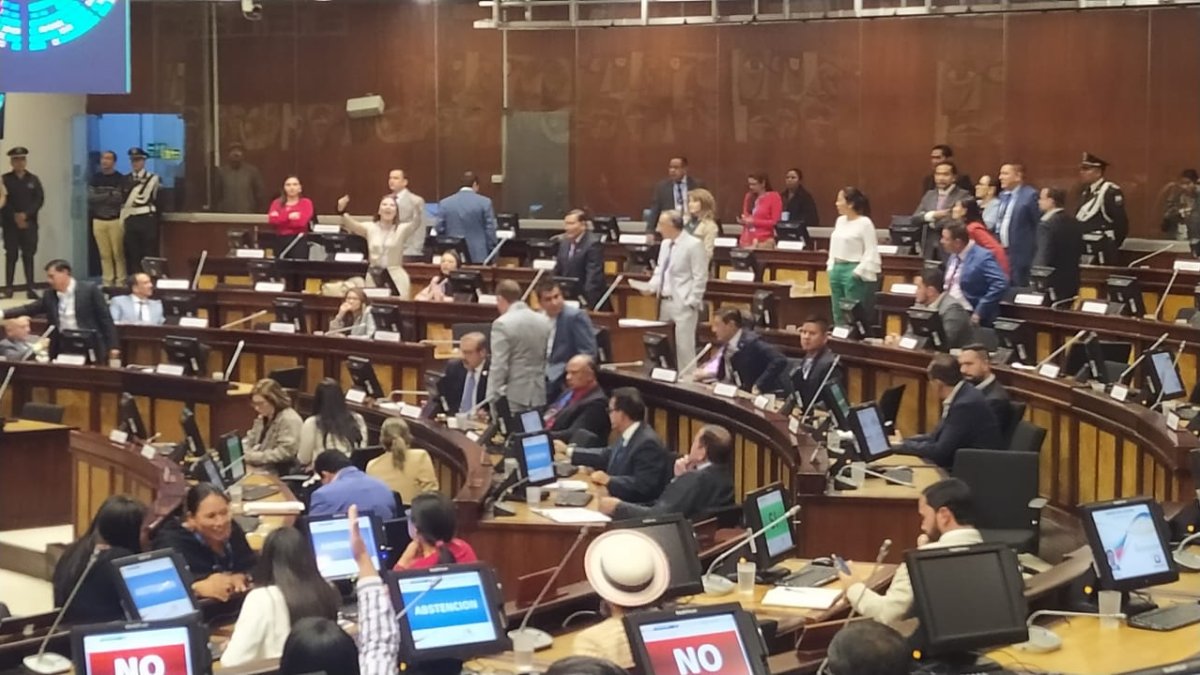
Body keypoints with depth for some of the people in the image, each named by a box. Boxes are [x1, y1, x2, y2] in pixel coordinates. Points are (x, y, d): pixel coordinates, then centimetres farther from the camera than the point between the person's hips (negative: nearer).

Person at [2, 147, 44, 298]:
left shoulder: (34, 180, 9)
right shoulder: (5, 179, 4)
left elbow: (40, 199, 0)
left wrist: (26, 215, -13)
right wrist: (15, 217, -12)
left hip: (29, 223, 1)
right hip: (10, 223, -1)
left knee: (29, 255, 0)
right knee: (11, 255, -1)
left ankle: (30, 288, 0)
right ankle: (8, 288, 2)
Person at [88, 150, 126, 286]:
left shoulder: (120, 178, -1)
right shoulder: (95, 178, 10)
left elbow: (122, 198, -11)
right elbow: (91, 198, 0)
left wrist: (100, 198, -10)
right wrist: (109, 195, -9)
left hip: (116, 220, -3)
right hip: (98, 221, 3)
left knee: (118, 253, -4)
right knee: (104, 254, 5)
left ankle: (121, 282, -1)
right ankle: (107, 282, 9)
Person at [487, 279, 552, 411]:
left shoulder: (503, 324, -11)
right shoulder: (545, 322, 9)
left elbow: (499, 366, -13)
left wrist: (492, 399, -9)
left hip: (514, 396, -6)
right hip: (540, 395, 6)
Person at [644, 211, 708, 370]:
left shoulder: (694, 245, -11)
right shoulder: (665, 244, 14)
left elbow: (700, 278, -13)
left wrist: (691, 302, -16)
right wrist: (651, 287, 4)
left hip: (684, 304, -8)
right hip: (665, 302, 8)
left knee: (684, 346, -7)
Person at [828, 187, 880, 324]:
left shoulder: (865, 223, -11)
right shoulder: (840, 221, 12)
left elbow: (871, 252, -13)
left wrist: (858, 272, -16)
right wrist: (831, 266, 13)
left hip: (852, 270, -8)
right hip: (836, 269, 8)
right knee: (838, 313, 11)